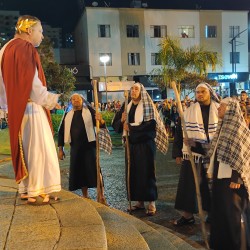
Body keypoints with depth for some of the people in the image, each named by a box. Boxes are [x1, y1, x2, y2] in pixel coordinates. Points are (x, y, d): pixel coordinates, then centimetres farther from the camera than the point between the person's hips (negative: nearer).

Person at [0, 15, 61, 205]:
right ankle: (36, 192, 0)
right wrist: (51, 100, -7)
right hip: (30, 107, -9)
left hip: (17, 108, 9)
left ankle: (26, 189, 19)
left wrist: (24, 102, 19)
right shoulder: (26, 49, -12)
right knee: (37, 148, -4)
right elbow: (32, 83, -18)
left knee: (24, 148, 12)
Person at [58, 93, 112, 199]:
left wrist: (100, 120, -30)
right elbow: (61, 132, 11)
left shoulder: (89, 111, 0)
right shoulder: (68, 115, 8)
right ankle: (85, 196, 24)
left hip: (89, 146, -3)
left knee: (93, 170, -8)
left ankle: (101, 196, -1)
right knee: (79, 171, 9)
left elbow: (101, 125, -6)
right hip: (75, 148, 4)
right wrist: (60, 149, 8)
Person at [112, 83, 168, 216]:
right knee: (133, 172, 7)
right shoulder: (126, 107, 11)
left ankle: (151, 203, 6)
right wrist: (122, 121, -12)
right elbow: (116, 124, 11)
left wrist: (131, 127, -15)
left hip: (145, 144, -5)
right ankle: (140, 201, 18)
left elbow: (151, 124, -17)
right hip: (131, 145, 5)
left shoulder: (147, 106, -5)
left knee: (147, 172, -3)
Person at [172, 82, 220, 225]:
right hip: (192, 154, 0)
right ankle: (188, 215, 16)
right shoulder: (188, 112, 2)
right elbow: (179, 133, 3)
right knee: (188, 185, 4)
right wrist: (178, 153, 0)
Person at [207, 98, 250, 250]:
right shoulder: (223, 126, 12)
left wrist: (237, 178, -19)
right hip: (220, 175, 8)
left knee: (233, 212, 1)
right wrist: (213, 172, 17)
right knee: (220, 210, 14)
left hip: (231, 177, -8)